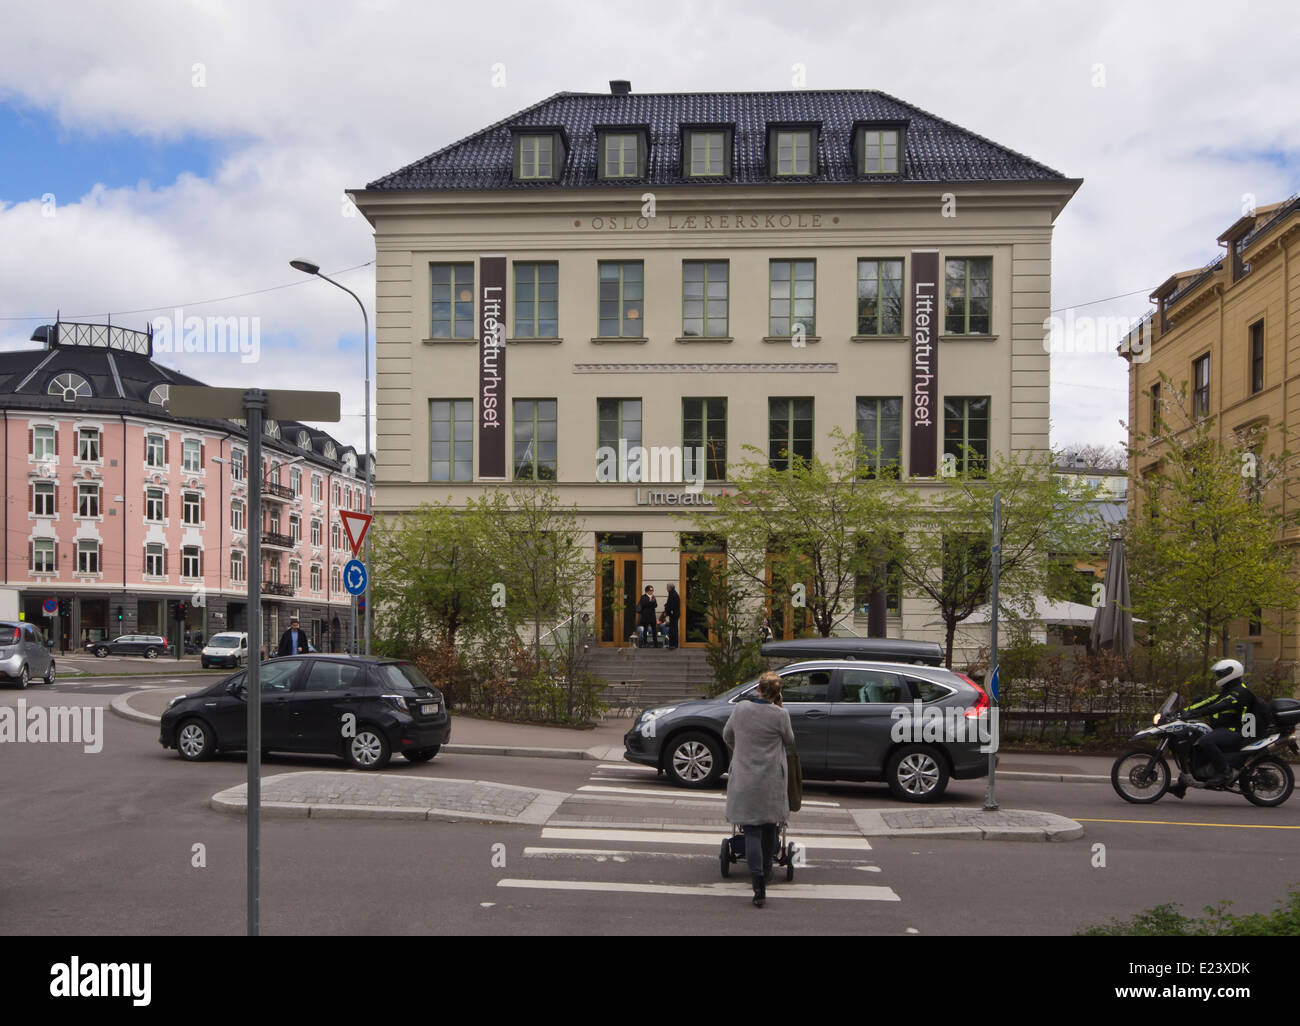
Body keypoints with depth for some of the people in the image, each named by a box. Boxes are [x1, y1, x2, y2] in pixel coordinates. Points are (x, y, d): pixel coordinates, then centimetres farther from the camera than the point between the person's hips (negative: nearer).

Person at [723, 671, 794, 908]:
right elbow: (789, 742, 7)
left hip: (744, 780, 1)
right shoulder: (780, 715, -11)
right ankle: (766, 873, 34)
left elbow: (727, 736, 14)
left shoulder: (740, 709, -3)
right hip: (771, 782, -1)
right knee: (769, 828, 19)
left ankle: (759, 887, -12)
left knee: (752, 831, 0)